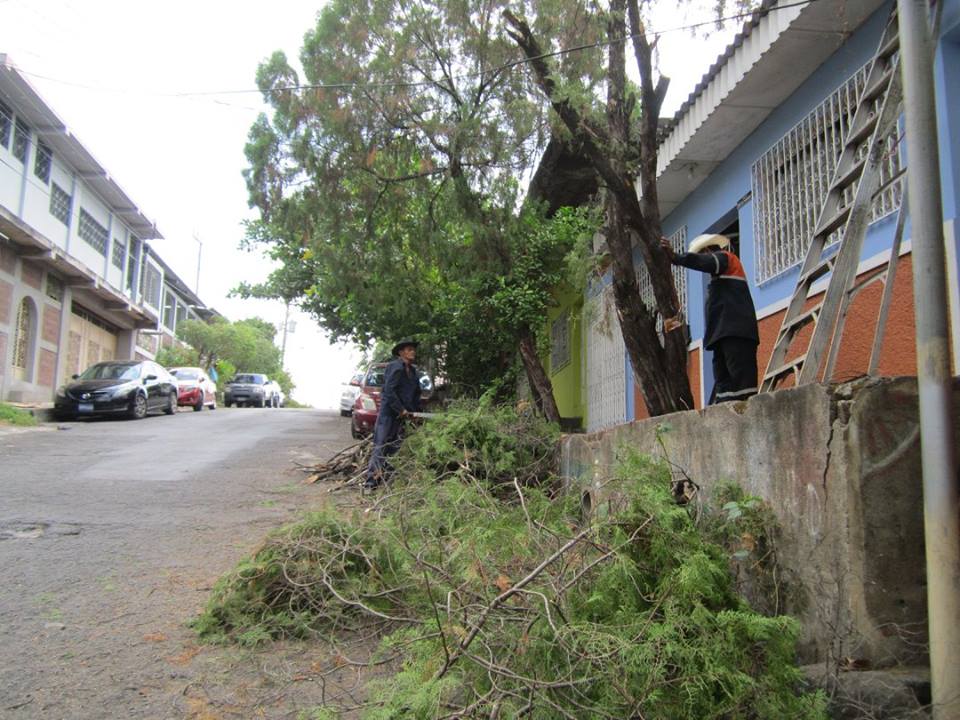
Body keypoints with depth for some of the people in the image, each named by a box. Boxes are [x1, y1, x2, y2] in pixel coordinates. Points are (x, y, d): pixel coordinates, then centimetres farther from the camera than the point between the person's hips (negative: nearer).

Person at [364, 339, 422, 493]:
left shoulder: (414, 372, 14)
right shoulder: (395, 366, -10)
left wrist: (417, 413, 9)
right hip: (388, 413, -8)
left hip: (403, 415, 8)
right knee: (380, 448, -8)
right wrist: (401, 409, -16)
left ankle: (384, 478, 15)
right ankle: (370, 482, -6)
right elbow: (389, 391, -18)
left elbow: (416, 395, 20)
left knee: (395, 449, 8)